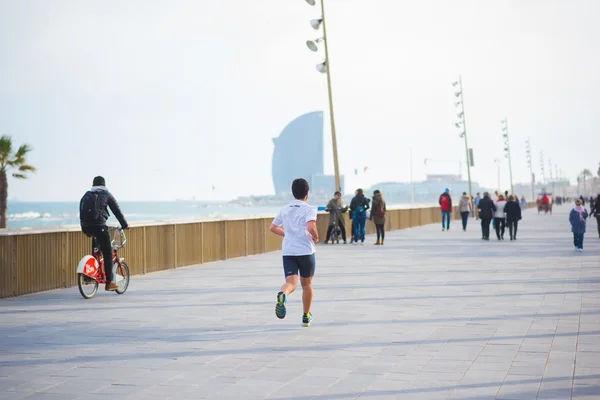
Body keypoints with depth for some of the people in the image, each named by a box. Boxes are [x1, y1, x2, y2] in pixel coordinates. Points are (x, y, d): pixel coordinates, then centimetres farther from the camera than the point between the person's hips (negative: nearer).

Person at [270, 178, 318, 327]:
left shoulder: (285, 209, 11)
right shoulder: (309, 209, -6)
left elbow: (273, 227, 16)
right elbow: (310, 227, -24)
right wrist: (316, 237, -4)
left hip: (287, 251, 3)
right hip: (305, 251, -3)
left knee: (291, 282, -7)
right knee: (307, 284, 15)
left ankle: (282, 295, -43)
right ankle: (306, 317, 25)